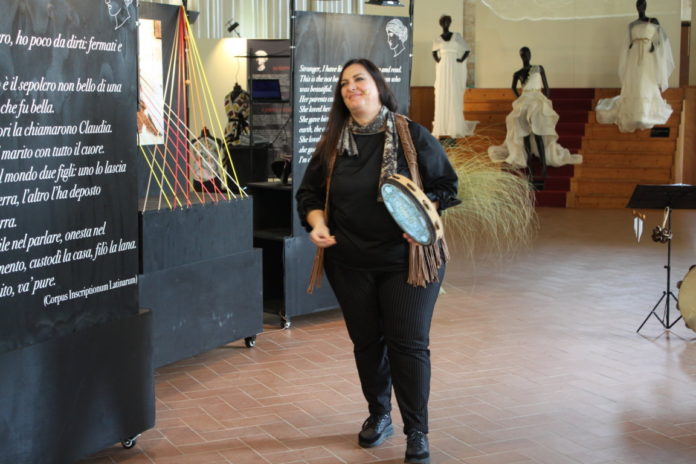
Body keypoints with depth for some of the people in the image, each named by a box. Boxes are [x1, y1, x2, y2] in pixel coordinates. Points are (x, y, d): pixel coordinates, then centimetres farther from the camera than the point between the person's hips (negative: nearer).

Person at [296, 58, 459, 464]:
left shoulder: (411, 135, -6)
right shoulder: (332, 144, 5)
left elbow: (447, 185, -2)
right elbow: (310, 193, 13)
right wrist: (317, 223, -6)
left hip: (407, 260, -4)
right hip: (351, 263, 4)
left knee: (408, 344, -2)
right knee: (367, 342, 13)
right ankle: (379, 416, 34)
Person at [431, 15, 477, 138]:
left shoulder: (457, 36, 4)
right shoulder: (438, 39, 8)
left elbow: (467, 50, 7)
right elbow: (434, 52, 25)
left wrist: (461, 60, -7)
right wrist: (437, 60, 7)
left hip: (455, 70, -1)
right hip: (442, 70, 1)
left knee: (455, 97, -3)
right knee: (442, 97, -2)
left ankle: (456, 127, -2)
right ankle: (441, 127, 0)